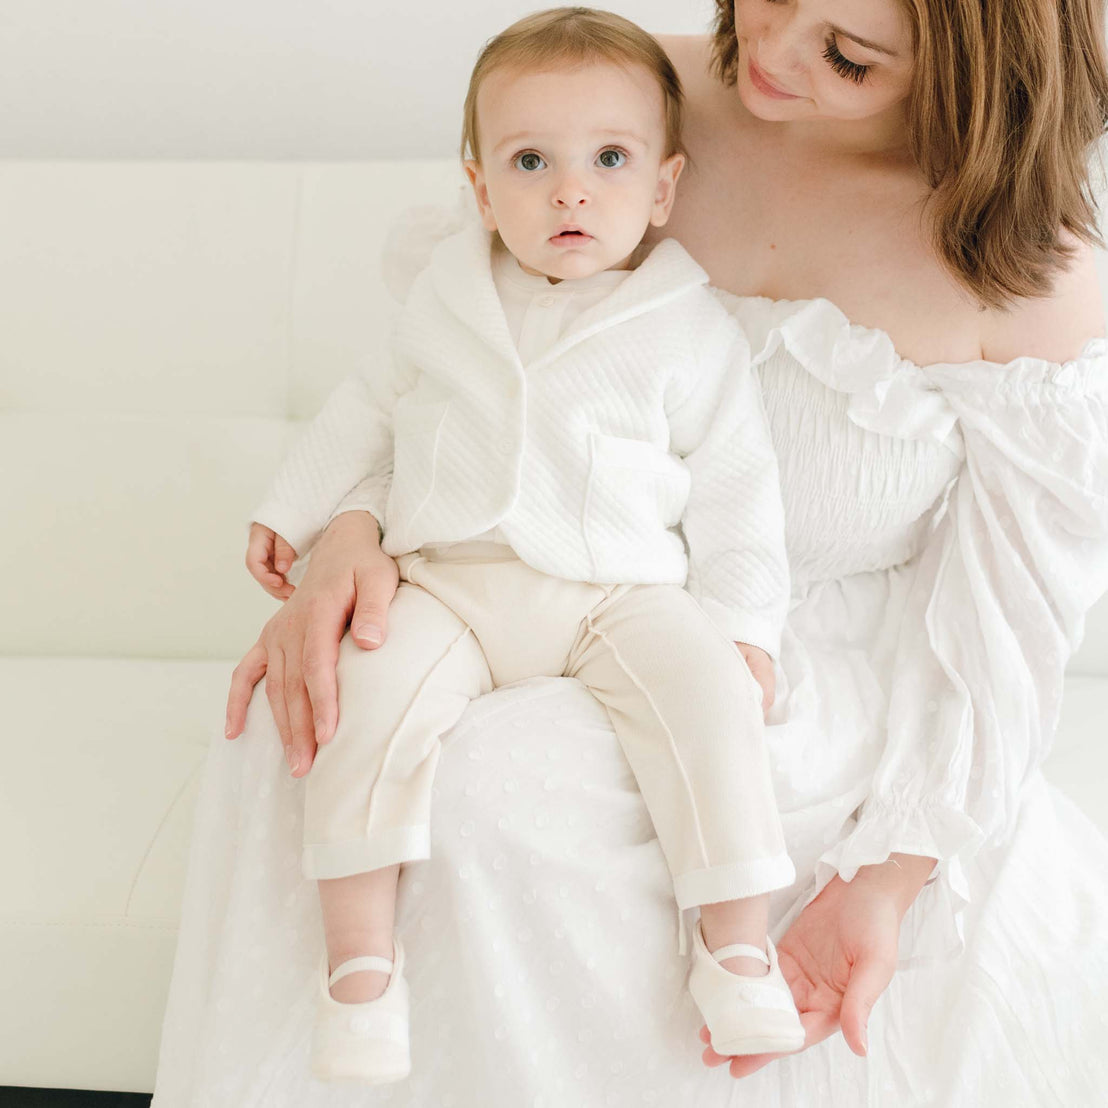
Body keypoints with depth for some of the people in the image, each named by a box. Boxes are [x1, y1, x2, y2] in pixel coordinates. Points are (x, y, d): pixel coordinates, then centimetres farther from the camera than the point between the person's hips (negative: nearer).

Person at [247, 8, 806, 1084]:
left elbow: (733, 490, 5)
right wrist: (293, 511, 22)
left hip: (620, 592, -1)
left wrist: (743, 627, -3)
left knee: (704, 682, -29)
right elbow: (376, 407, 24)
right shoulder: (448, 297, 10)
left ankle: (736, 945, -17)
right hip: (448, 582, 2)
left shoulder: (690, 331, 2)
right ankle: (357, 955, -18)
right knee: (370, 688, -26)